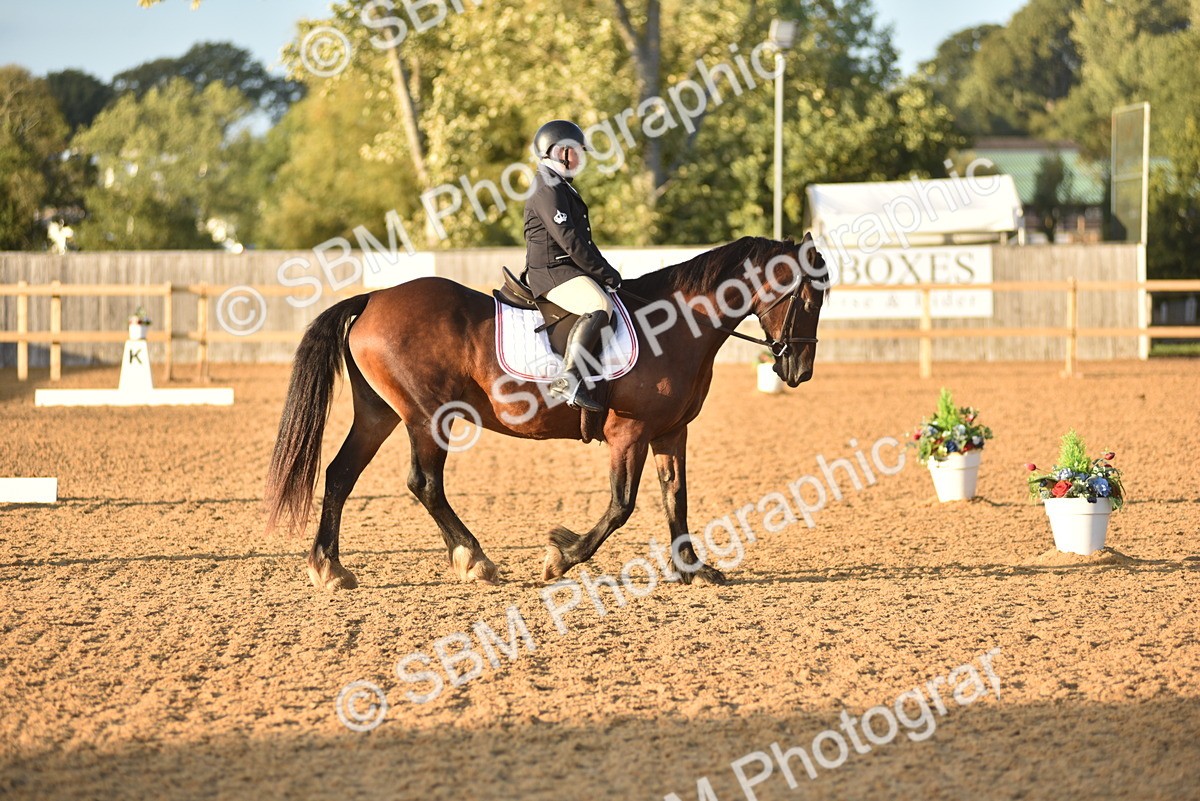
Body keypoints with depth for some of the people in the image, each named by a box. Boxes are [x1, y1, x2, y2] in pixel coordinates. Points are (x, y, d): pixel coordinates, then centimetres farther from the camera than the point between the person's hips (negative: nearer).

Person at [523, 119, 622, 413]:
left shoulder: (561, 186, 23)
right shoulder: (548, 188, -12)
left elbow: (581, 239, 26)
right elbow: (569, 240, -19)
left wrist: (604, 270, 15)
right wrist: (604, 273, -14)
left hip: (567, 269, 11)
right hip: (552, 271, -11)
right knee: (599, 306, -32)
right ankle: (569, 379, -40)